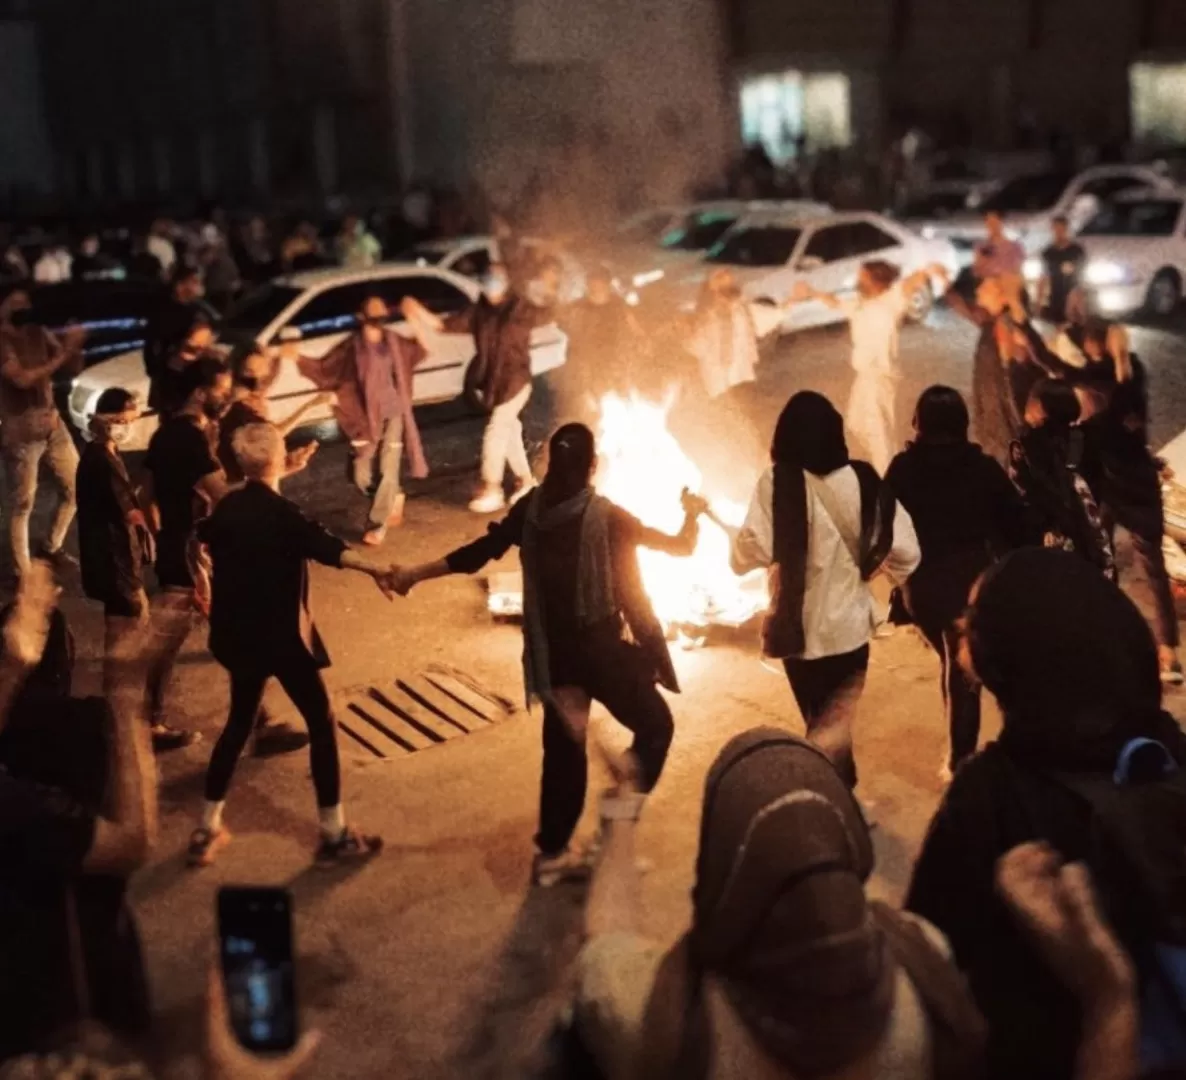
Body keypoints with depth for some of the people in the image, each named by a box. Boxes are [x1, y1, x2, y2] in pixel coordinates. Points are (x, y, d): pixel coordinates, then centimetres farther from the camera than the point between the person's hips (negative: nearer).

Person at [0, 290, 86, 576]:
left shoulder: (38, 334, 8)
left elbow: (73, 369, 10)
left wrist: (73, 347, -10)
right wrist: (61, 354, -23)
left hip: (52, 425, 7)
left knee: (75, 488, 13)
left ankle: (53, 548, 33)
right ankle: (23, 574, 7)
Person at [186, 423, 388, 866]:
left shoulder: (227, 508, 5)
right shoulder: (281, 514, -19)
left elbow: (203, 539, 27)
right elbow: (325, 547, -37)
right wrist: (373, 568, -52)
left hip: (238, 633, 7)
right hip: (280, 635, -7)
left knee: (239, 723, 19)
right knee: (321, 723, 4)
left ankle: (207, 830, 22)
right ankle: (334, 834, 8)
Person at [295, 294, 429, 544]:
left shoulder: (394, 341, 5)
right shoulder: (352, 346, -3)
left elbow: (420, 350, 19)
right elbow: (324, 368, 2)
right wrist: (298, 358, -12)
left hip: (393, 414, 1)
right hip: (366, 418, -1)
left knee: (388, 471, -8)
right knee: (363, 477, 2)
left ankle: (377, 526, -1)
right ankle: (395, 497, 32)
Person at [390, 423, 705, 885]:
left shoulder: (531, 509, -3)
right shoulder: (605, 516, -16)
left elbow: (478, 553, 3)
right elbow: (680, 546, -7)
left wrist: (414, 575, 15)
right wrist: (692, 514, 15)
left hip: (553, 652, 5)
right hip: (602, 649, -5)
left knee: (563, 747, 17)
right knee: (654, 725, 14)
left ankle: (552, 853, 24)